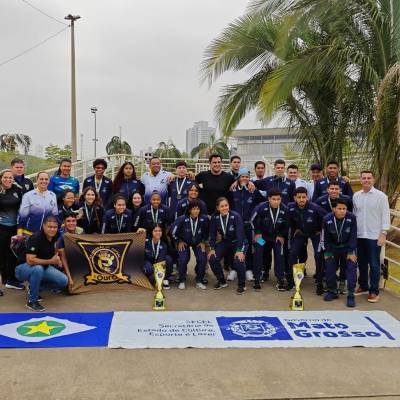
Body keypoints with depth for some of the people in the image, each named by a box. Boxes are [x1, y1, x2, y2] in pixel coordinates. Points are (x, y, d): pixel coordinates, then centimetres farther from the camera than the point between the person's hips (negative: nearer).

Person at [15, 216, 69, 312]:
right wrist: (51, 261, -29)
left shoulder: (53, 237, -4)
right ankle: (32, 301, -21)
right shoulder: (35, 238, -26)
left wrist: (56, 259, -2)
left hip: (43, 266, 7)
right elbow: (30, 260, -35)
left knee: (64, 281, -10)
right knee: (38, 269, -41)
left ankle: (33, 287, 10)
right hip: (23, 268, -7)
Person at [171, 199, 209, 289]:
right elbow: (173, 230, -11)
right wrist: (179, 241, -4)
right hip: (184, 242, -1)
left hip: (198, 242, 2)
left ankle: (199, 281, 4)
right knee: (183, 260, -19)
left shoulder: (204, 218, -22)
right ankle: (182, 281, 4)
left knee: (202, 259, -16)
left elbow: (207, 231, -1)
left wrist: (203, 242, -1)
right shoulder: (182, 219, -26)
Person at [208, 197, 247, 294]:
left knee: (238, 261, -28)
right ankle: (221, 281, 9)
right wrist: (212, 248, -12)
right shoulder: (215, 217, -12)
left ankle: (242, 285, -3)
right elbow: (212, 233, -4)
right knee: (212, 259, -14)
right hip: (224, 242, 4)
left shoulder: (235, 216, -23)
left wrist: (239, 250, -32)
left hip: (237, 242, -4)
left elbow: (240, 233, -26)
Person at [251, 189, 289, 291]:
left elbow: (287, 225, -1)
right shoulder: (261, 207, -26)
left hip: (277, 236, 1)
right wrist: (257, 232, -6)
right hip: (262, 235, -1)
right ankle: (257, 279, 3)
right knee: (258, 254, -9)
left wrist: (282, 235, -3)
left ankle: (280, 280, 5)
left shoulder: (284, 209, -21)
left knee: (279, 255, -7)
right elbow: (253, 220, -8)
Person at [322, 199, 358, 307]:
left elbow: (353, 236, -14)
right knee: (329, 269, 3)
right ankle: (332, 291, 22)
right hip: (333, 247, 2)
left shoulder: (351, 218, -22)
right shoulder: (327, 219, -19)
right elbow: (325, 237, -6)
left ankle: (351, 295, 0)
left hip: (348, 247, -1)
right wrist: (327, 252, -3)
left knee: (351, 269, -10)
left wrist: (351, 252, -13)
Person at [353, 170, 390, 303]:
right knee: (362, 263, 14)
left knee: (374, 264, 2)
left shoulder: (381, 196, -7)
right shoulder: (356, 196, 6)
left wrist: (383, 233, -13)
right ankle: (363, 286, 28)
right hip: (359, 236, 4)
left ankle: (374, 291, 11)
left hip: (374, 236, -4)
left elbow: (385, 216, -7)